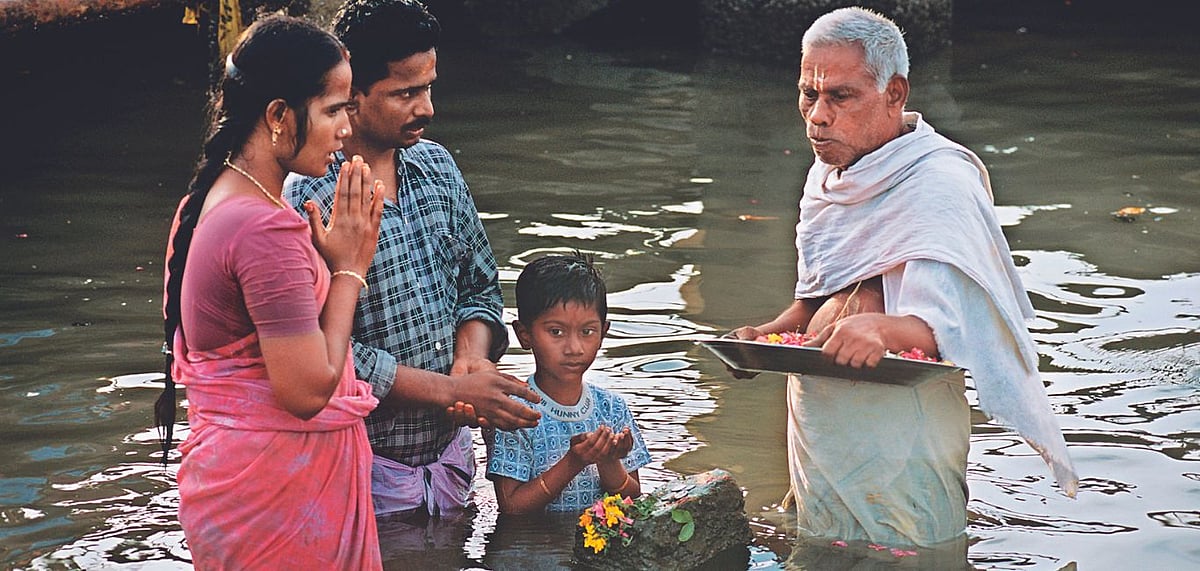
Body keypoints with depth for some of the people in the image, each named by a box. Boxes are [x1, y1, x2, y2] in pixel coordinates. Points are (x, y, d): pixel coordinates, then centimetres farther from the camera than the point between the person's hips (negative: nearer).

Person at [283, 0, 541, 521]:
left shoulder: (438, 166, 4)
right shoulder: (308, 199, -19)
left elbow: (480, 286, 13)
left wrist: (472, 359, -9)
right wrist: (451, 390, -22)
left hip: (450, 452, 7)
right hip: (367, 474, -7)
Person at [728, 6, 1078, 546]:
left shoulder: (939, 183, -16)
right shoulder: (829, 174, 10)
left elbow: (950, 325, -25)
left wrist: (881, 328, -46)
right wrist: (768, 335, 2)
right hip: (823, 432, 8)